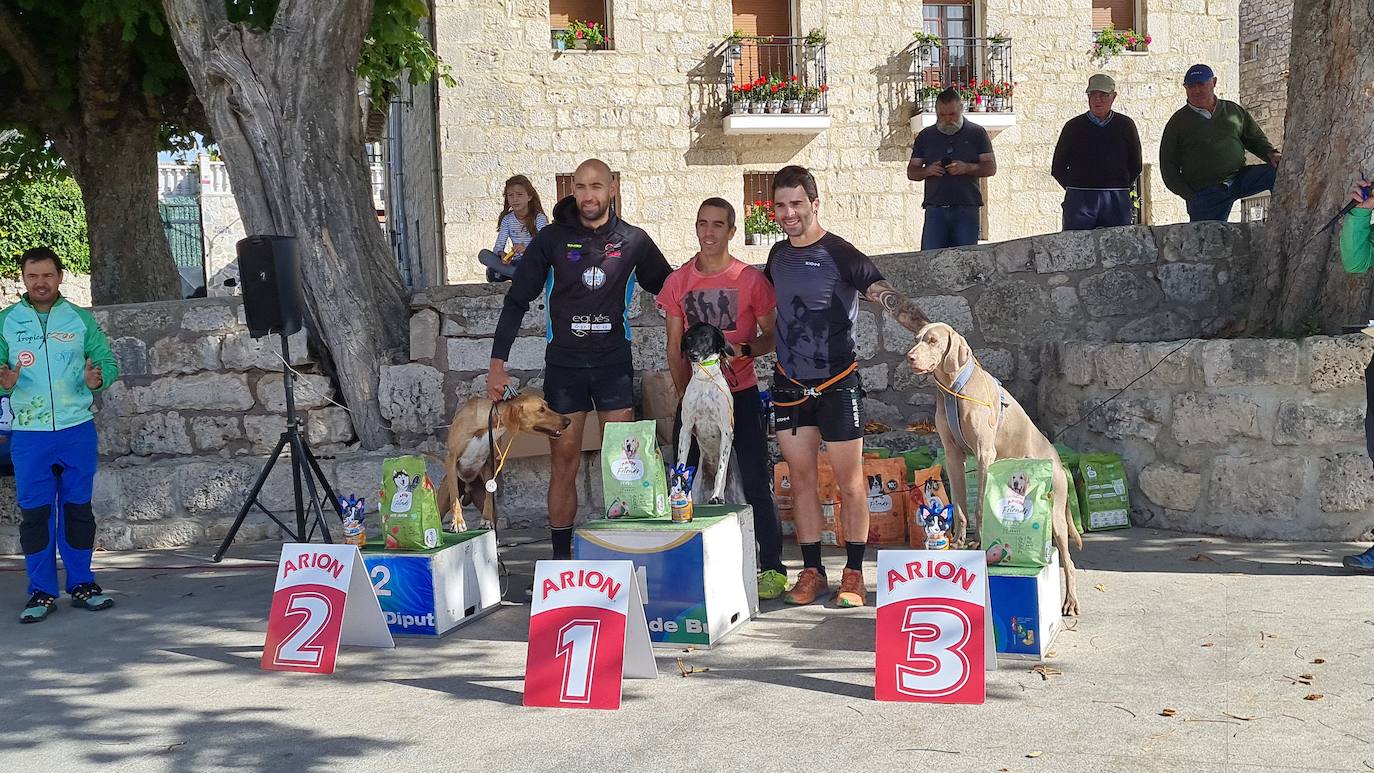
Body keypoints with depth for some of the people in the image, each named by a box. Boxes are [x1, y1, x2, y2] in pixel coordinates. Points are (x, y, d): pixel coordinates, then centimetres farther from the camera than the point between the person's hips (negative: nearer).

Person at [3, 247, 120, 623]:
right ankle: (42, 592, 8)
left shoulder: (80, 318, 6)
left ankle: (81, 584, 16)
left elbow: (108, 362, 4)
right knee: (34, 512, 0)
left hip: (77, 429, 1)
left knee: (78, 507, 7)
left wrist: (98, 378, -18)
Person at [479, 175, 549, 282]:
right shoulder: (507, 219, 5)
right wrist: (502, 254, -27)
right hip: (516, 263, 4)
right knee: (483, 255, -18)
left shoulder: (539, 218, -6)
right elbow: (498, 247, -2)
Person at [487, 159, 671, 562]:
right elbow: (517, 301, 2)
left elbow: (668, 289, 15)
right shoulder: (552, 239, -1)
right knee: (563, 462, 1)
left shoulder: (633, 241, 2)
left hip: (614, 363, 1)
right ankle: (561, 555, 8)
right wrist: (497, 360, -5)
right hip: (564, 365, 0)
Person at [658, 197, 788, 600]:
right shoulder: (678, 282, 6)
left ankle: (772, 567, 3)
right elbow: (675, 347, 9)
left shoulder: (751, 279, -2)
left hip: (742, 395, -3)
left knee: (755, 483, -4)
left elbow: (770, 337, 3)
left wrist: (743, 350, -17)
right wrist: (684, 394, -1)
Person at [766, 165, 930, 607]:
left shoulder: (840, 255, -12)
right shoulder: (778, 254, 7)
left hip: (837, 383, -5)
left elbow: (889, 299, -21)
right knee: (801, 478, 7)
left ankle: (854, 573, 9)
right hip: (790, 384, 5)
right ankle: (812, 572, 15)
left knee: (849, 481, 0)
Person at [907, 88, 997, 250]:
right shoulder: (925, 136, 14)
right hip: (935, 209, 1)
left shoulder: (977, 133, 8)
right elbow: (911, 172, 14)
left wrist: (967, 168, -14)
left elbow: (991, 168, 4)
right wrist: (927, 171, -8)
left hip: (967, 209, -1)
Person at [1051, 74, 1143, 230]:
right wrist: (1076, 189, 7)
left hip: (1117, 200, 1)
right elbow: (1057, 169, 11)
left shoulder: (1125, 125, 10)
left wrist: (1120, 187, 10)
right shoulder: (1074, 126, 7)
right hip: (1080, 199, -1)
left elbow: (1136, 166, 17)